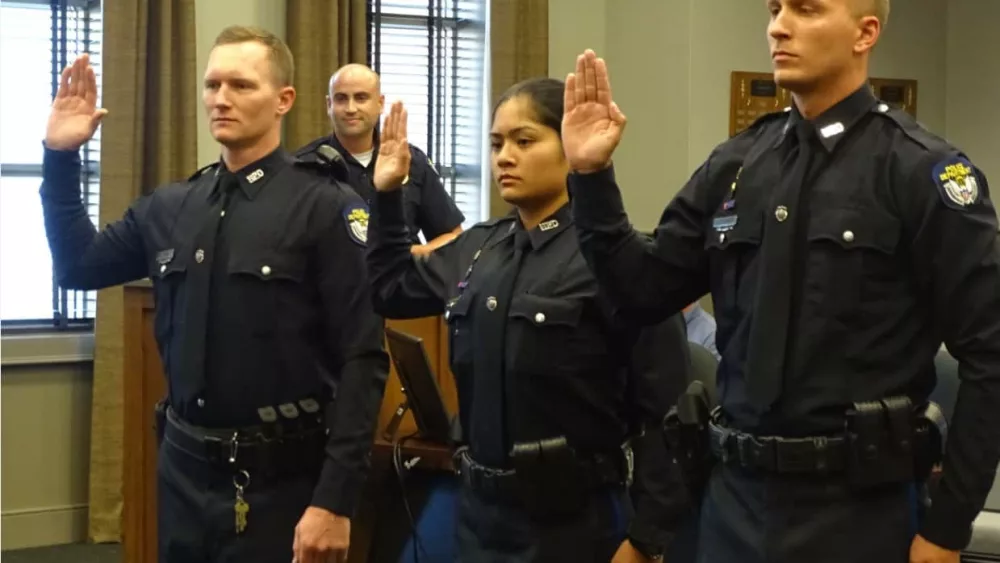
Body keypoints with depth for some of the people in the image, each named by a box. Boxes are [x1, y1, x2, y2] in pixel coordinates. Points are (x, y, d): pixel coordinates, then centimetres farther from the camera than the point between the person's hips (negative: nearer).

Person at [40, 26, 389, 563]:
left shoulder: (325, 207, -10)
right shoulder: (171, 206, 6)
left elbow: (362, 361, -14)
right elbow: (80, 266, 19)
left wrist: (335, 498, -18)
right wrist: (60, 157, 7)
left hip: (279, 479, -5)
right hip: (183, 467, 5)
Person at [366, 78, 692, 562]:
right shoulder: (477, 247, 6)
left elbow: (662, 407, -16)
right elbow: (393, 291, 24)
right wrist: (386, 194, 12)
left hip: (572, 517, -6)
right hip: (480, 505, 7)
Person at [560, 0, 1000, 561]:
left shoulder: (921, 170, -9)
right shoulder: (735, 165, 7)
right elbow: (644, 292, 10)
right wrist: (593, 176, -3)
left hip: (853, 507, -5)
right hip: (735, 496, 5)